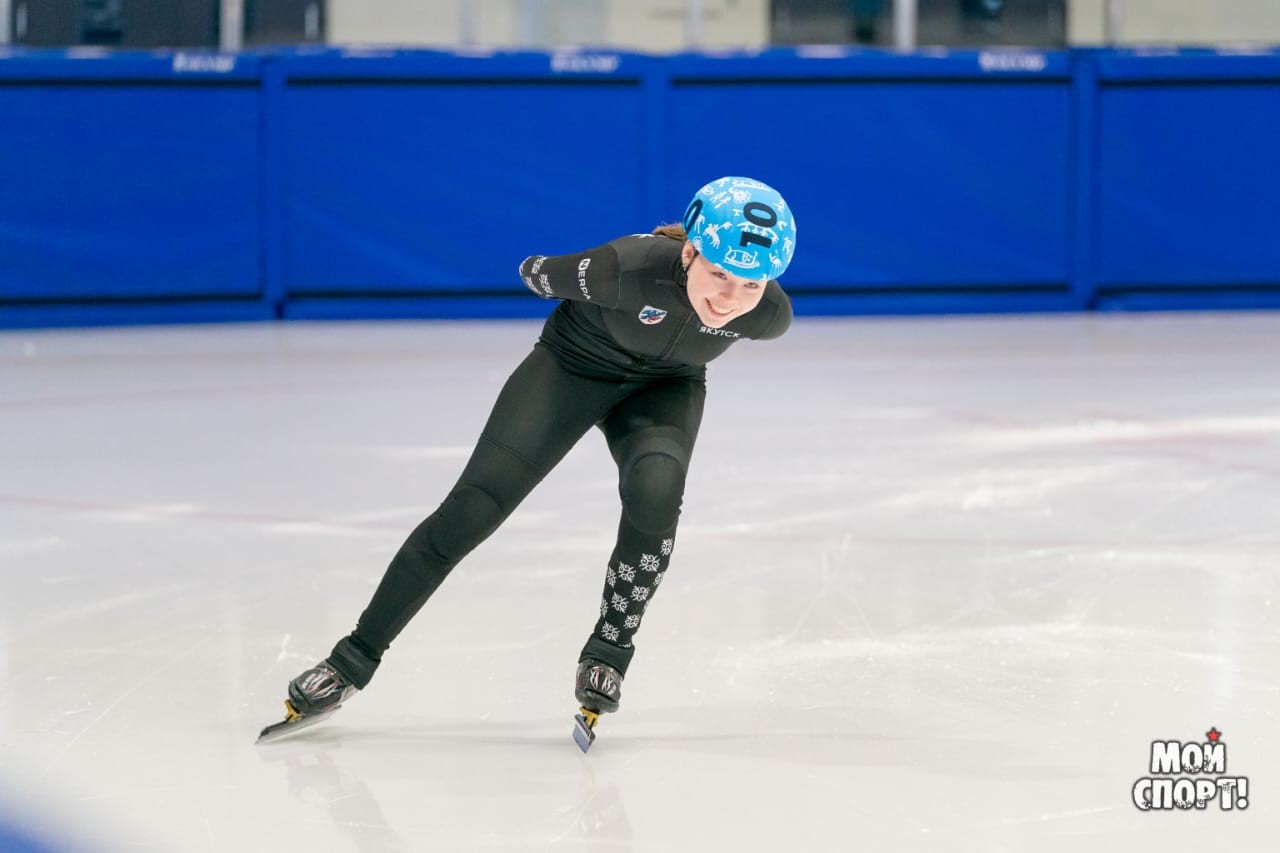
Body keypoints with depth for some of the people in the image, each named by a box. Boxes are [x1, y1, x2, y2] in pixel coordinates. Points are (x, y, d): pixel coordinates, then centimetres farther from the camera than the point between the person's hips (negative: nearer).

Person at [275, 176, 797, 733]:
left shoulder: (770, 316, -29)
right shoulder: (630, 267, -38)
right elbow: (537, 273, -15)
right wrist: (538, 272, 7)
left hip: (663, 387, 1)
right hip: (572, 365, -1)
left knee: (654, 489, -31)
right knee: (471, 509, -9)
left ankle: (608, 654, -11)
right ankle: (354, 660, 1)